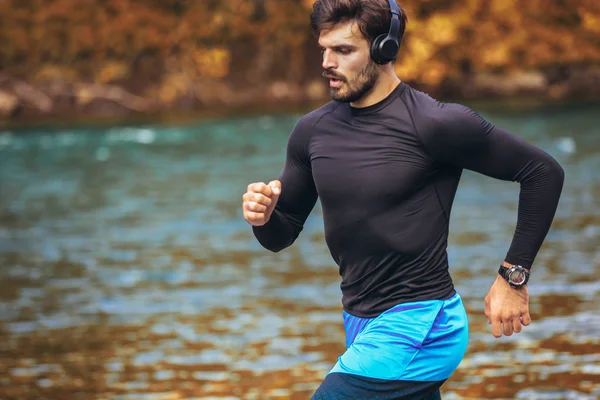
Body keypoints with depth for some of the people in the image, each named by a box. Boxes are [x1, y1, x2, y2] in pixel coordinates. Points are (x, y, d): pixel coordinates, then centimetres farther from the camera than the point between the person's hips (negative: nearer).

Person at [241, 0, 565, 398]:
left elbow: (544, 172, -8)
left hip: (417, 326, -7)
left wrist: (513, 276, -7)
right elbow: (283, 234, 13)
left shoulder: (434, 123, -14)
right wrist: (263, 216, -11)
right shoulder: (312, 131, 4)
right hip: (361, 323, 7)